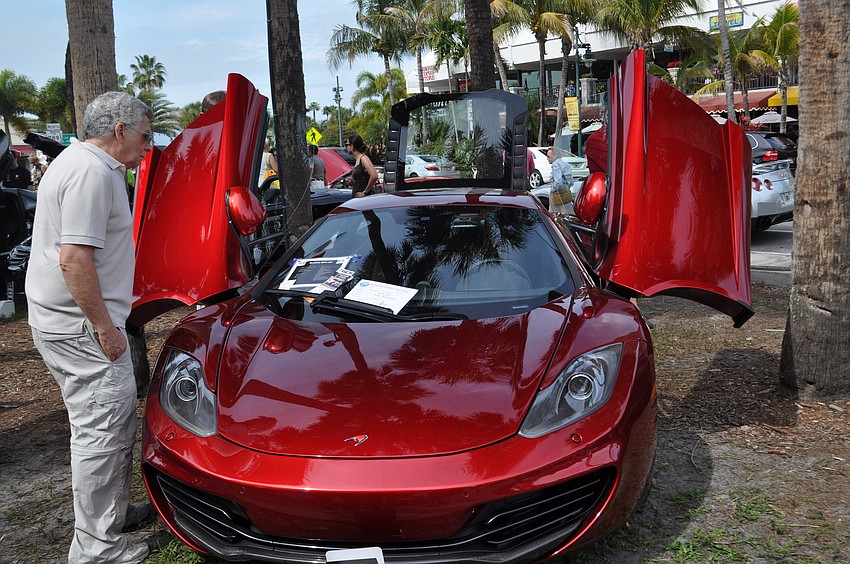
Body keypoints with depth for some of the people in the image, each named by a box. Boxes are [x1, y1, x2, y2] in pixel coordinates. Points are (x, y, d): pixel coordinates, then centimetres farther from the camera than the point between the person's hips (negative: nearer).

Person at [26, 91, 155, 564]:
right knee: (102, 430, -4)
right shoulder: (92, 172, -19)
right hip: (80, 326, -11)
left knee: (117, 424, 19)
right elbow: (74, 260, -25)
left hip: (64, 320, 11)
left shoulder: (80, 162, 17)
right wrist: (104, 326, -21)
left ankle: (114, 512, 34)